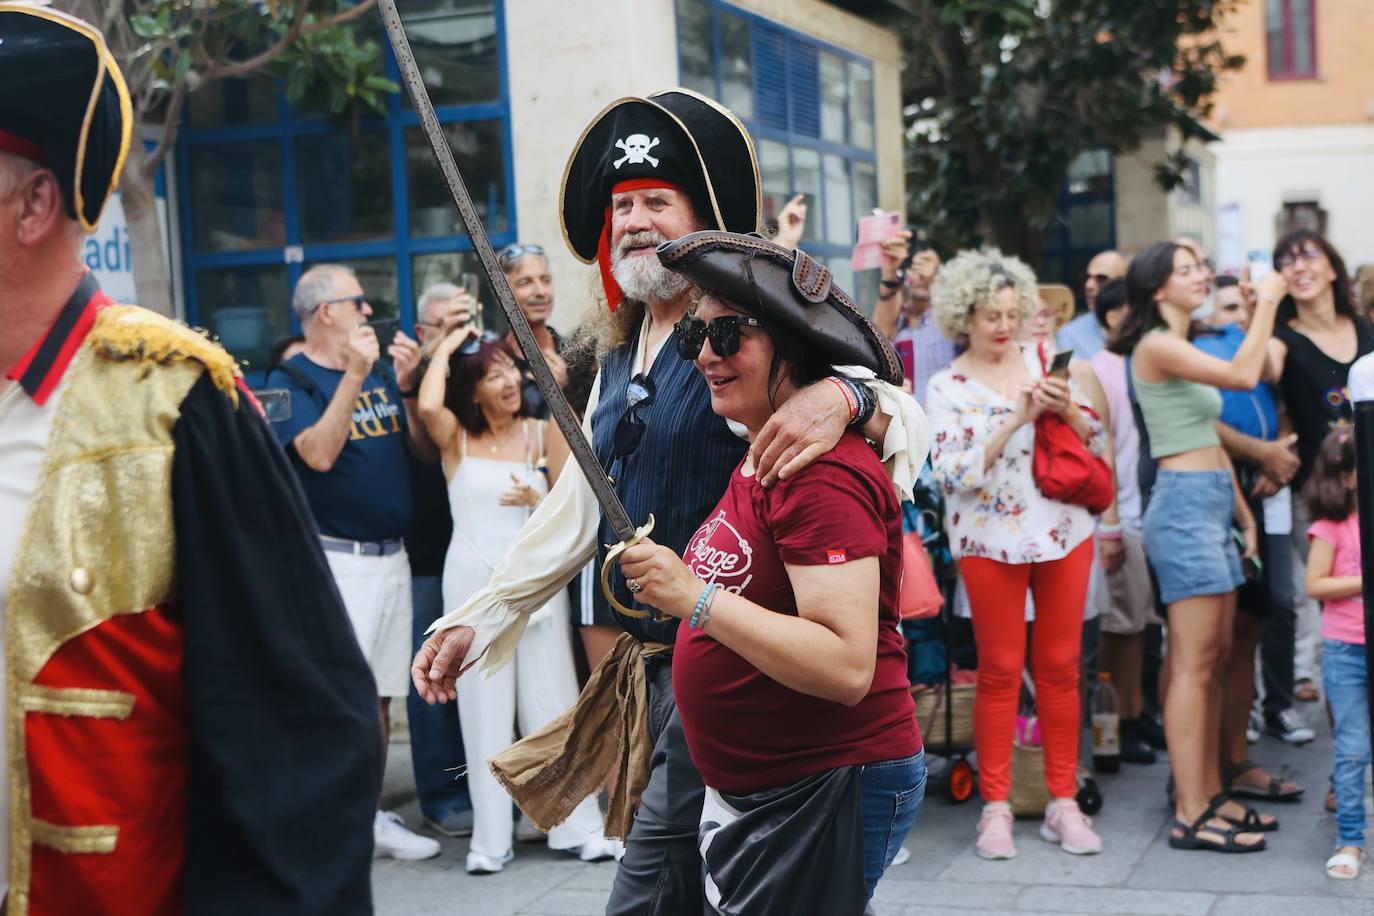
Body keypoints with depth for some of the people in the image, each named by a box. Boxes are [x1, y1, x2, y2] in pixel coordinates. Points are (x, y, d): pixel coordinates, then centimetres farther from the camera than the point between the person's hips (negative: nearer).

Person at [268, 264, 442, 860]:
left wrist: (407, 386, -2)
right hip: (334, 559, -7)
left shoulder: (380, 373, 15)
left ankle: (368, 814, 20)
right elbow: (319, 453, -20)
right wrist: (354, 375, -20)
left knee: (379, 694, 11)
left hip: (392, 556, 7)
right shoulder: (292, 380, -5)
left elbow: (426, 450, 12)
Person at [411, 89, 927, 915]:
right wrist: (477, 622, 13)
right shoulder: (619, 358, 14)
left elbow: (911, 426, -21)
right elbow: (574, 514, 18)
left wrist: (847, 397, -44)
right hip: (653, 659, 8)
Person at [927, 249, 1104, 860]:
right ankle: (996, 807, 11)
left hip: (1064, 532, 3)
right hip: (991, 542, -3)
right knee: (1000, 671, 2)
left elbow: (1096, 443, 8)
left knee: (1060, 667, 7)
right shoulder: (946, 387, -3)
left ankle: (1063, 803, 15)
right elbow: (954, 474, -14)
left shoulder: (1044, 362, 7)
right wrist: (1015, 419, -22)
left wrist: (1068, 410, -13)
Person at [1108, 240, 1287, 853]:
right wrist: (1266, 302, -10)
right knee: (1194, 660, -10)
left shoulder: (1185, 350, 20)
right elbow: (1242, 376, -22)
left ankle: (1210, 795, 16)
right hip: (1183, 500, -10)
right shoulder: (1157, 346, -10)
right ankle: (1190, 816, -8)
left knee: (1216, 655, 10)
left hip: (1212, 503, 10)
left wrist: (1243, 512, 18)